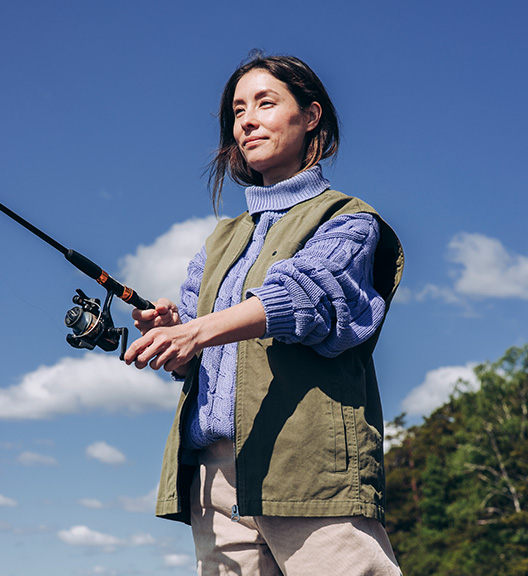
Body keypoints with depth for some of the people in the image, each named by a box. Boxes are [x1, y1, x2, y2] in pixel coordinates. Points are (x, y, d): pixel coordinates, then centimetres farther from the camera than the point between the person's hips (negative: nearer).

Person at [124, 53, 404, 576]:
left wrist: (202, 330, -29)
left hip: (308, 463, -5)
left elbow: (307, 292, -13)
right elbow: (192, 333, 17)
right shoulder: (223, 238, 27)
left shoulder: (348, 220, 8)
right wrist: (167, 327, -8)